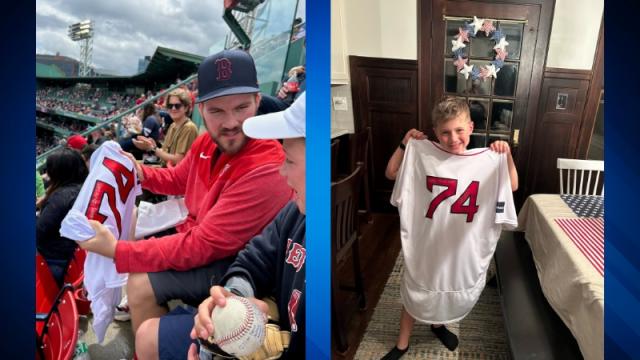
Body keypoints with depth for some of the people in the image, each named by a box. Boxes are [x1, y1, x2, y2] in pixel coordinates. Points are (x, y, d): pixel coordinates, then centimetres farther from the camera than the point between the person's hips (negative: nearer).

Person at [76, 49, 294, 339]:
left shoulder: (265, 172, -34)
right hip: (198, 232, 9)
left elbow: (200, 247, -33)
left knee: (142, 284, -21)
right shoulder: (208, 142, -5)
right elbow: (178, 180, 16)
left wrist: (116, 251, -30)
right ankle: (136, 304, 33)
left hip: (233, 265, -9)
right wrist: (139, 172, -4)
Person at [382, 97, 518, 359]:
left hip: (463, 241, 2)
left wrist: (508, 155, -19)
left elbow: (512, 187, -7)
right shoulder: (425, 156, -12)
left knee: (453, 288, 24)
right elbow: (390, 174, -6)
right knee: (415, 290, 13)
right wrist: (404, 144, -17)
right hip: (426, 239, -2)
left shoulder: (485, 160, -8)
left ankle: (438, 324, 54)